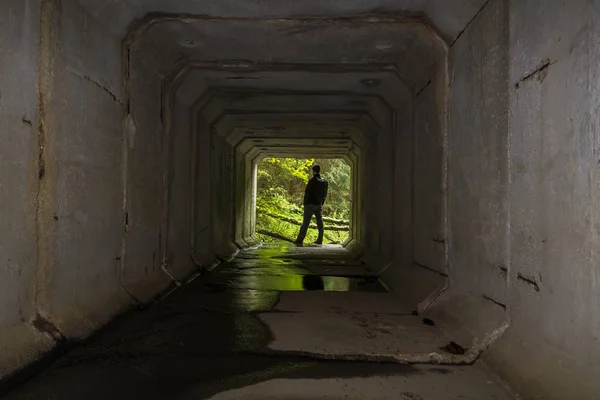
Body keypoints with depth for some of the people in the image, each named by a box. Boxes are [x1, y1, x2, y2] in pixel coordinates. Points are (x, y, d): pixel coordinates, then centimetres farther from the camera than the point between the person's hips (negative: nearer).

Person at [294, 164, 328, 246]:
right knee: (320, 222, 10)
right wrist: (321, 204, 16)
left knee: (305, 223, -5)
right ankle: (320, 240, 13)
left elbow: (307, 193, -13)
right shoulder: (324, 182, 6)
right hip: (319, 205, 5)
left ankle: (299, 240, -4)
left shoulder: (312, 181, -13)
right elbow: (325, 195, 10)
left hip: (310, 204, -5)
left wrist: (305, 203, -4)